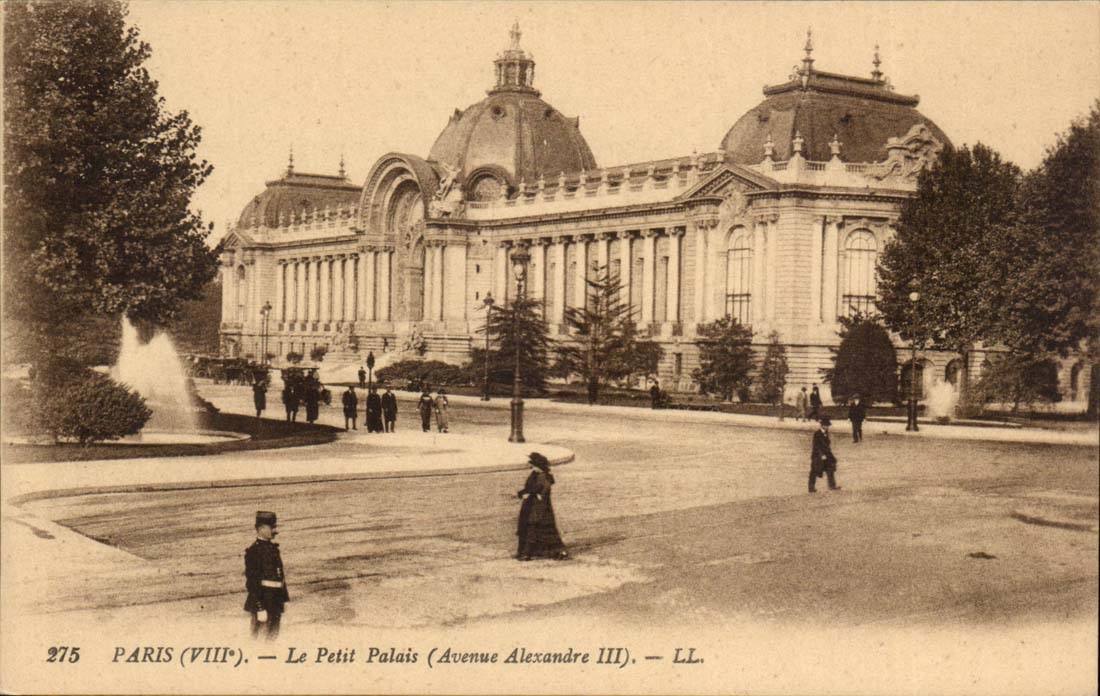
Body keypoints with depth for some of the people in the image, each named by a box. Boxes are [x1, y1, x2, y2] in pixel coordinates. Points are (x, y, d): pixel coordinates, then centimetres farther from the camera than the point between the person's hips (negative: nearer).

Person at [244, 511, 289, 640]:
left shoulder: (274, 548, 13)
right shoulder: (253, 551, -13)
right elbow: (252, 581, -18)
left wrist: (283, 599, 16)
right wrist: (260, 608, -21)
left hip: (276, 600, 8)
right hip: (262, 599, -8)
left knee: (273, 635, 13)